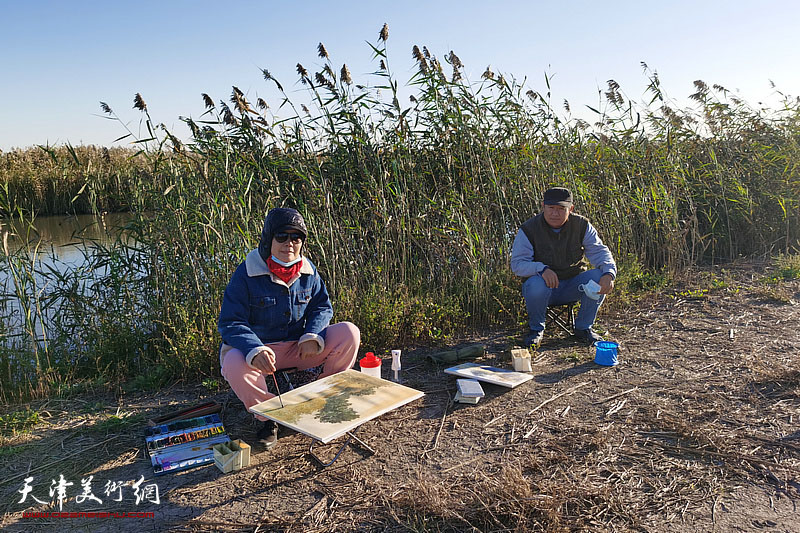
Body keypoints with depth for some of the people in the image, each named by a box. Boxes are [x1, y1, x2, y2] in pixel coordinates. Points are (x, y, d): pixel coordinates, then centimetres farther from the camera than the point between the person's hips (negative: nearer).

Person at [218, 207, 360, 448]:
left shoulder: (308, 270, 0)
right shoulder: (246, 274, -14)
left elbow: (322, 307, 6)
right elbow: (230, 323, -17)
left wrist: (312, 336, -16)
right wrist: (254, 351, -37)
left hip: (299, 346, 4)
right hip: (259, 348, -3)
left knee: (349, 332, -15)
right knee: (234, 364, -37)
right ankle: (268, 417, -6)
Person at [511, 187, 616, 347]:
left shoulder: (581, 226, -3)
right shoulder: (529, 229, -11)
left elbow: (600, 251, -6)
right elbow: (517, 264, -16)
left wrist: (609, 273, -29)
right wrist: (542, 269, -36)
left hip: (573, 285, 3)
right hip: (545, 286, -3)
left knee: (599, 277, -24)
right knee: (536, 284, -37)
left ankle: (583, 327, -1)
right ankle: (536, 328, -6)